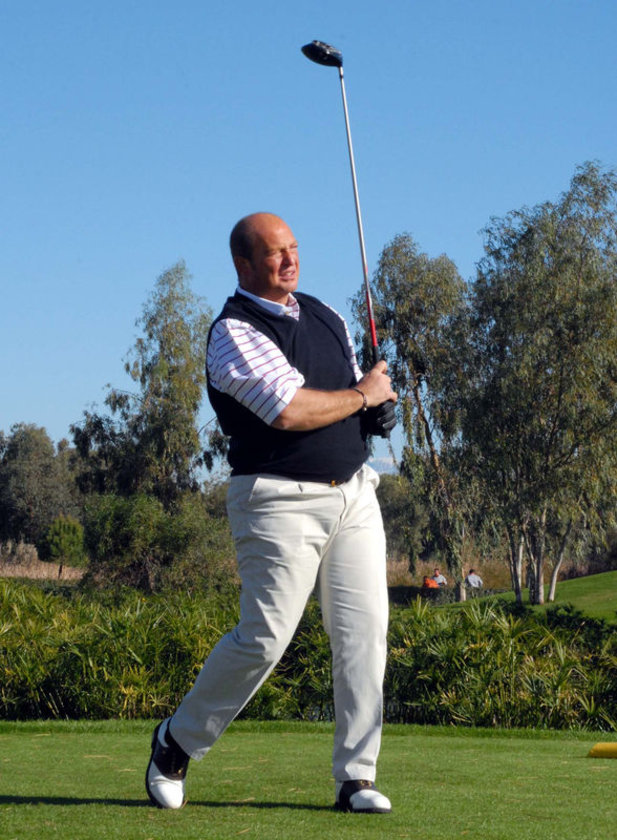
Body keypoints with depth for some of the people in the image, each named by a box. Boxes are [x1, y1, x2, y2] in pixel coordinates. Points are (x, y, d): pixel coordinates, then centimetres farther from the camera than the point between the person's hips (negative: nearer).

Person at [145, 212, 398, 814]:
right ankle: (177, 742, 12)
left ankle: (356, 778, 3)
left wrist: (381, 409, 4)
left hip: (353, 494, 7)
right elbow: (289, 410, -22)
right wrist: (362, 394, -8)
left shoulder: (325, 317, 16)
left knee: (364, 629, -3)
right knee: (264, 637, -10)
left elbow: (356, 396, 28)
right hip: (281, 501, -7)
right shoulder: (234, 332, -9)